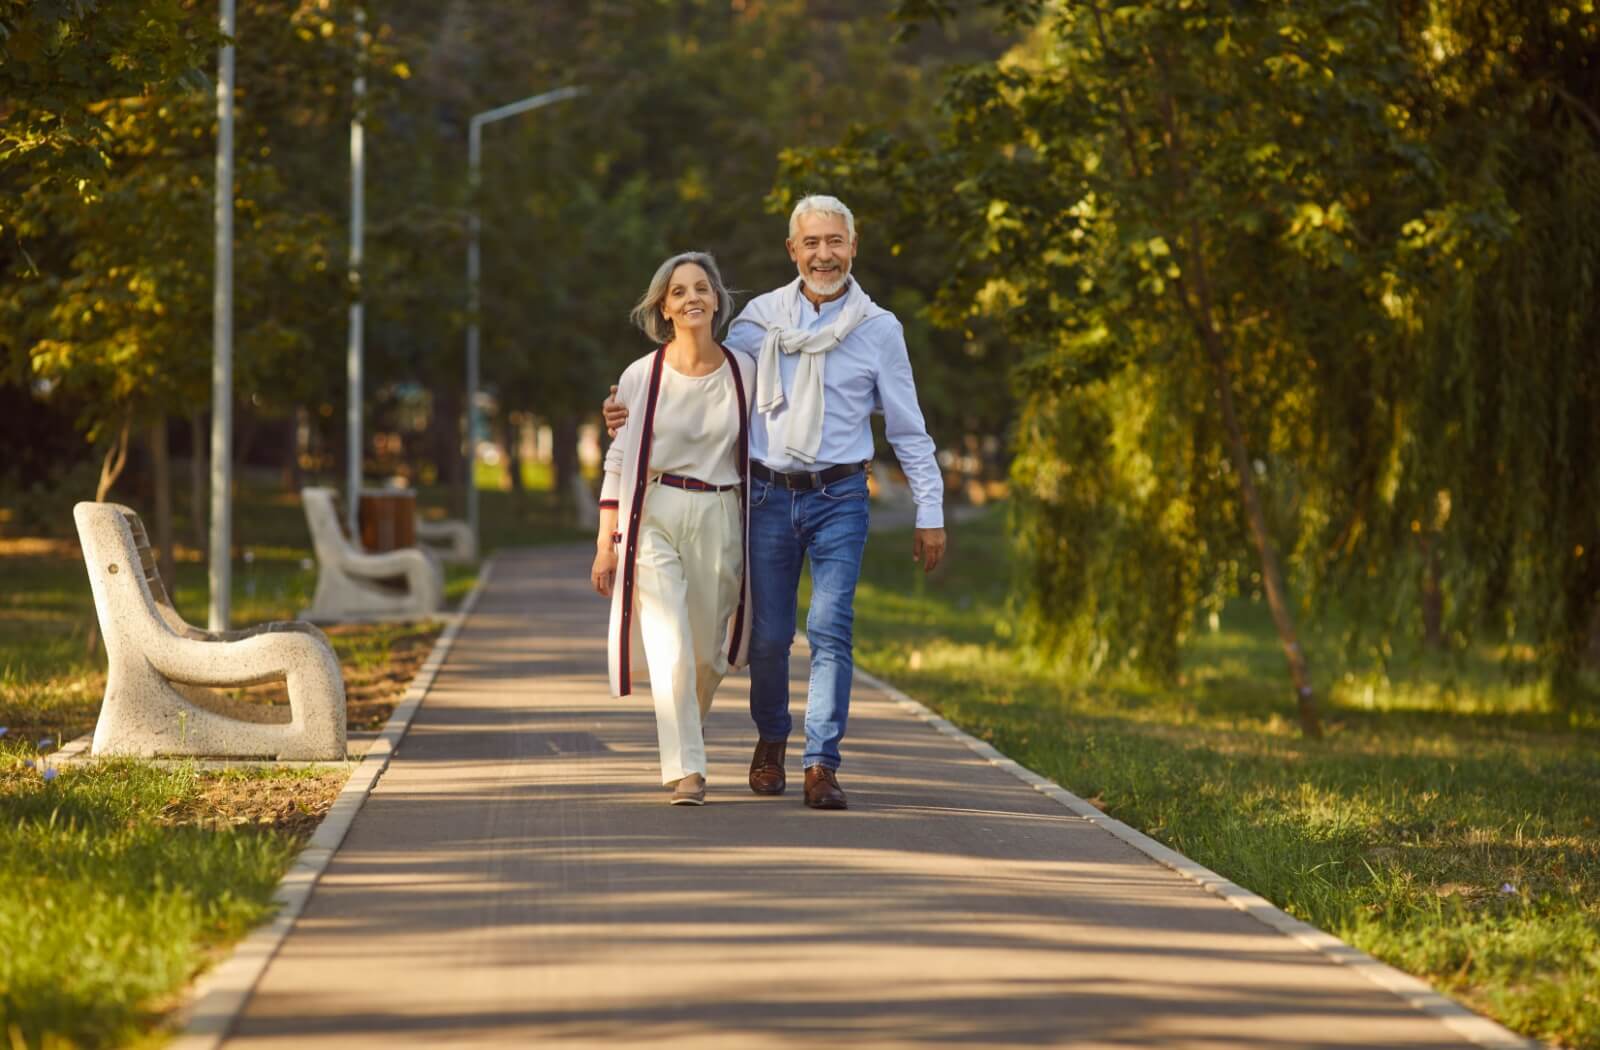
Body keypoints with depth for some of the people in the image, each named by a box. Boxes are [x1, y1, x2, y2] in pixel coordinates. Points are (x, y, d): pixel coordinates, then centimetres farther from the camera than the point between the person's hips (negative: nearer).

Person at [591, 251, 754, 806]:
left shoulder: (744, 372, 4)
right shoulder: (640, 378, -1)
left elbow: (759, 455, 12)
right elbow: (618, 462, 3)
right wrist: (606, 543, -1)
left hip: (720, 523, 2)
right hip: (653, 520, -2)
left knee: (708, 656, 9)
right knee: (671, 651, -15)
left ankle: (684, 734, 38)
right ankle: (686, 770, -12)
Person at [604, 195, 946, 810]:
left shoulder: (878, 329, 3)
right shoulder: (761, 319, 5)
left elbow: (908, 431, 7)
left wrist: (930, 514, 5)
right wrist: (639, 412, -5)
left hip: (839, 499, -1)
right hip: (769, 495, 1)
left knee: (830, 629, -13)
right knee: (769, 634, 5)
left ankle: (821, 766, -11)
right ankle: (771, 742, 29)